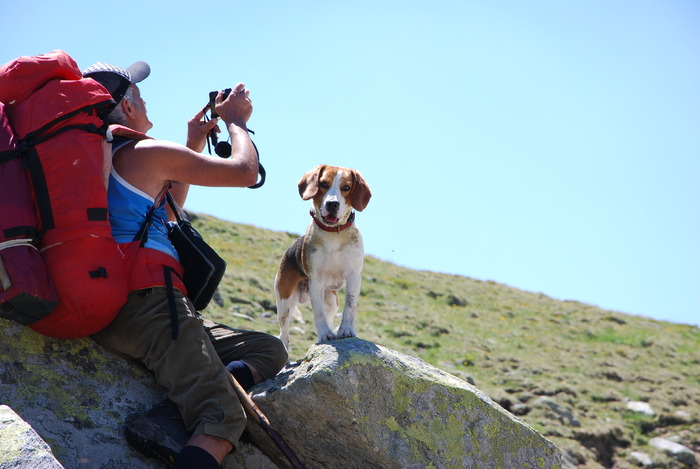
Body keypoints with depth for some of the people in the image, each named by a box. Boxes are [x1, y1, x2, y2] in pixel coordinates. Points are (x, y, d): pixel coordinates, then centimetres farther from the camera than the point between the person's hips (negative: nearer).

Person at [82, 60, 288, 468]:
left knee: (271, 350, 10)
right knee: (223, 418, -20)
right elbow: (246, 172, 2)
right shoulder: (147, 153, -2)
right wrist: (236, 120, 21)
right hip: (149, 299, -9)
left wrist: (193, 146, 35)